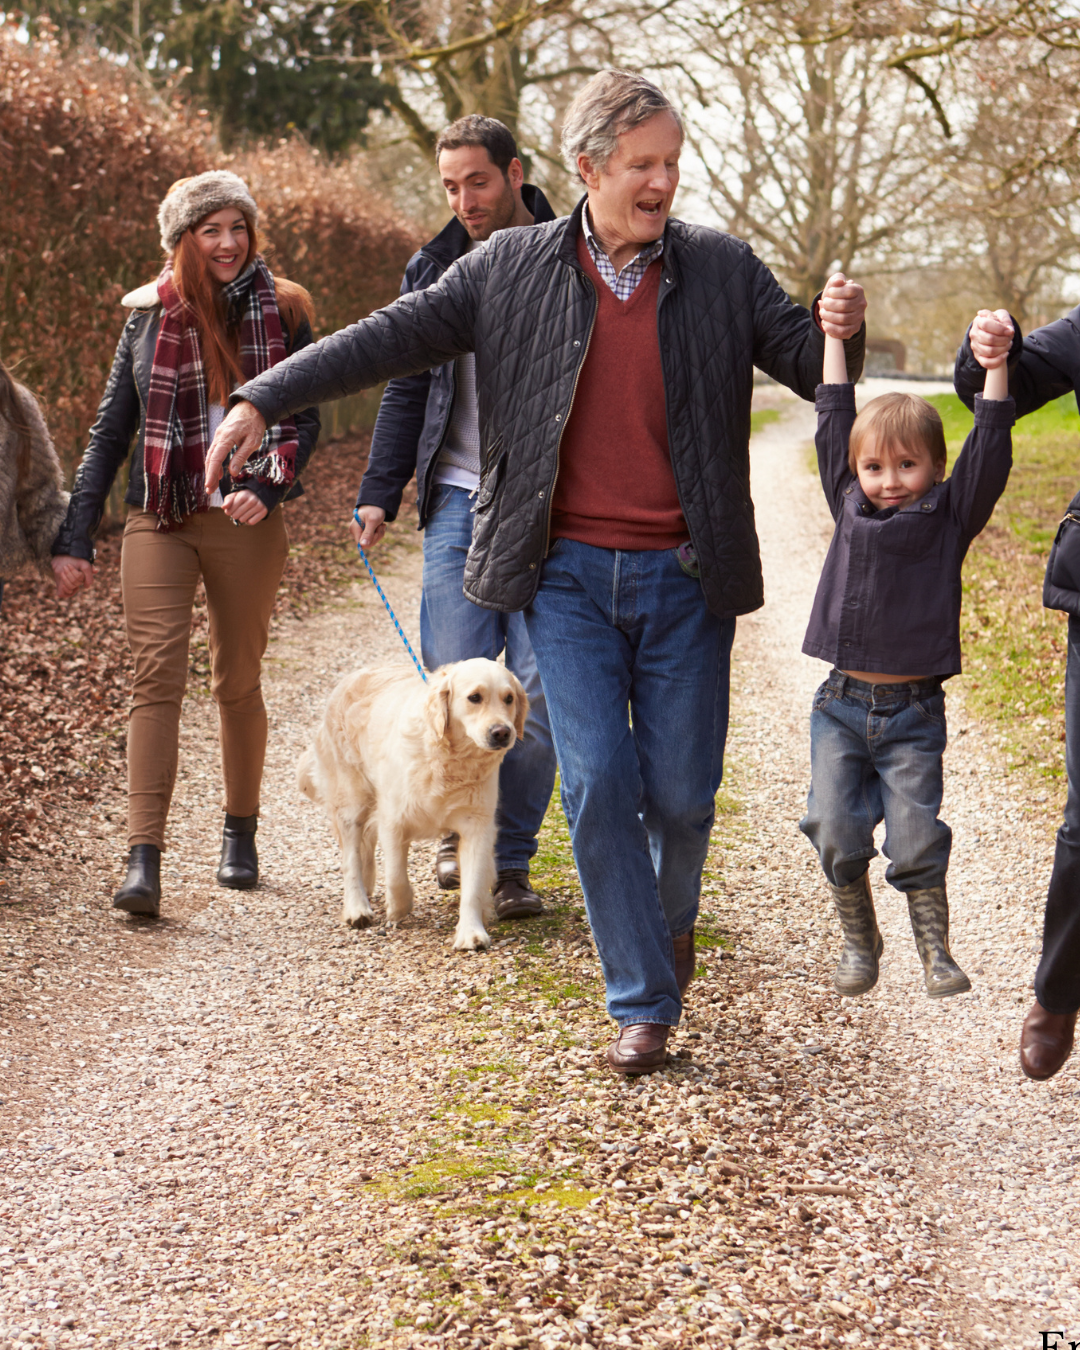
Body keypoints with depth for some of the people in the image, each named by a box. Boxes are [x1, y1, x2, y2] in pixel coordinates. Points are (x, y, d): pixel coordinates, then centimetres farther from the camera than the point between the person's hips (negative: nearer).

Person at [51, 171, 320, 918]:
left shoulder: (280, 311, 3)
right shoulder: (150, 316, 5)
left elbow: (305, 418, 2)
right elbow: (111, 431, 9)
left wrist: (267, 488, -17)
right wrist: (74, 539, 4)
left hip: (246, 523, 0)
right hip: (160, 520, 0)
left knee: (239, 682, 10)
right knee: (158, 678, -11)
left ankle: (241, 833, 28)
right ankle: (144, 861, -16)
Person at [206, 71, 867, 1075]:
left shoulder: (724, 270, 4)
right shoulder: (512, 268, 2)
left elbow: (812, 370, 7)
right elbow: (395, 336, 0)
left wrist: (840, 332, -18)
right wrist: (262, 399, -8)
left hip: (684, 578, 1)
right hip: (569, 576, -1)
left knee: (681, 792, 5)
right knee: (598, 782, -7)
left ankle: (671, 918, 39)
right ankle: (643, 1001, 5)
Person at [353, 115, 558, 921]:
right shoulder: (435, 269, 11)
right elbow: (407, 389, 15)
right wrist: (380, 492, 6)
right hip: (461, 497, 2)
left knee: (538, 688, -4)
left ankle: (510, 859, 9)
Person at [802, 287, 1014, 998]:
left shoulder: (950, 517, 0)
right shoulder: (850, 506, 6)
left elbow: (989, 454, -9)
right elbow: (834, 426, 9)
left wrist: (996, 367, -18)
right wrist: (835, 336, 8)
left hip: (913, 712, -2)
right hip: (841, 705, 2)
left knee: (916, 837, -6)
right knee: (838, 833, -1)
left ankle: (935, 949, 11)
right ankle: (859, 940, 18)